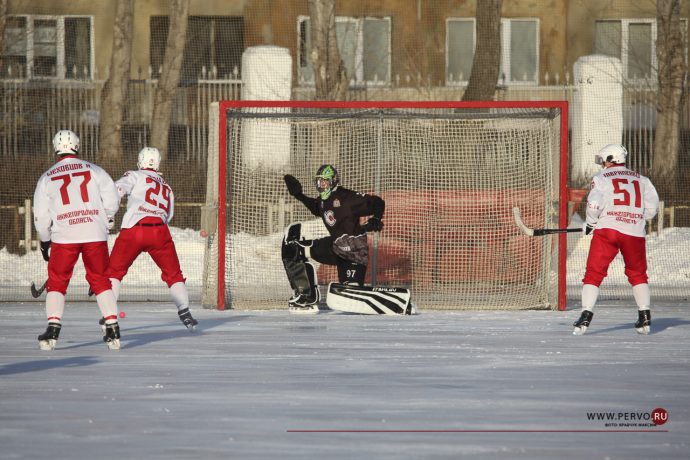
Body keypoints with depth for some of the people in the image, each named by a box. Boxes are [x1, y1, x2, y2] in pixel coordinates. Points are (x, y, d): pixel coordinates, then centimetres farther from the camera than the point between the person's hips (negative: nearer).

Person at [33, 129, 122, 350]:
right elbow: (111, 199, 1)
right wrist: (106, 219, 21)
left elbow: (41, 216, 8)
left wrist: (45, 241, 22)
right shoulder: (94, 170, 7)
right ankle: (112, 329, 5)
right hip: (95, 235, 1)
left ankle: (53, 328, -4)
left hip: (64, 236, -1)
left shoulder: (47, 177, 8)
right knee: (100, 280, 12)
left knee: (57, 282, 10)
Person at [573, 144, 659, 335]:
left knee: (594, 272, -1)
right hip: (635, 233, 3)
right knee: (637, 274, 19)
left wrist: (590, 223, 8)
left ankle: (586, 315, -12)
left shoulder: (601, 178, 6)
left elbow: (594, 204, -7)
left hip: (607, 229, -3)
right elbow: (651, 208, 10)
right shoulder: (640, 179, 17)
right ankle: (645, 318, 15)